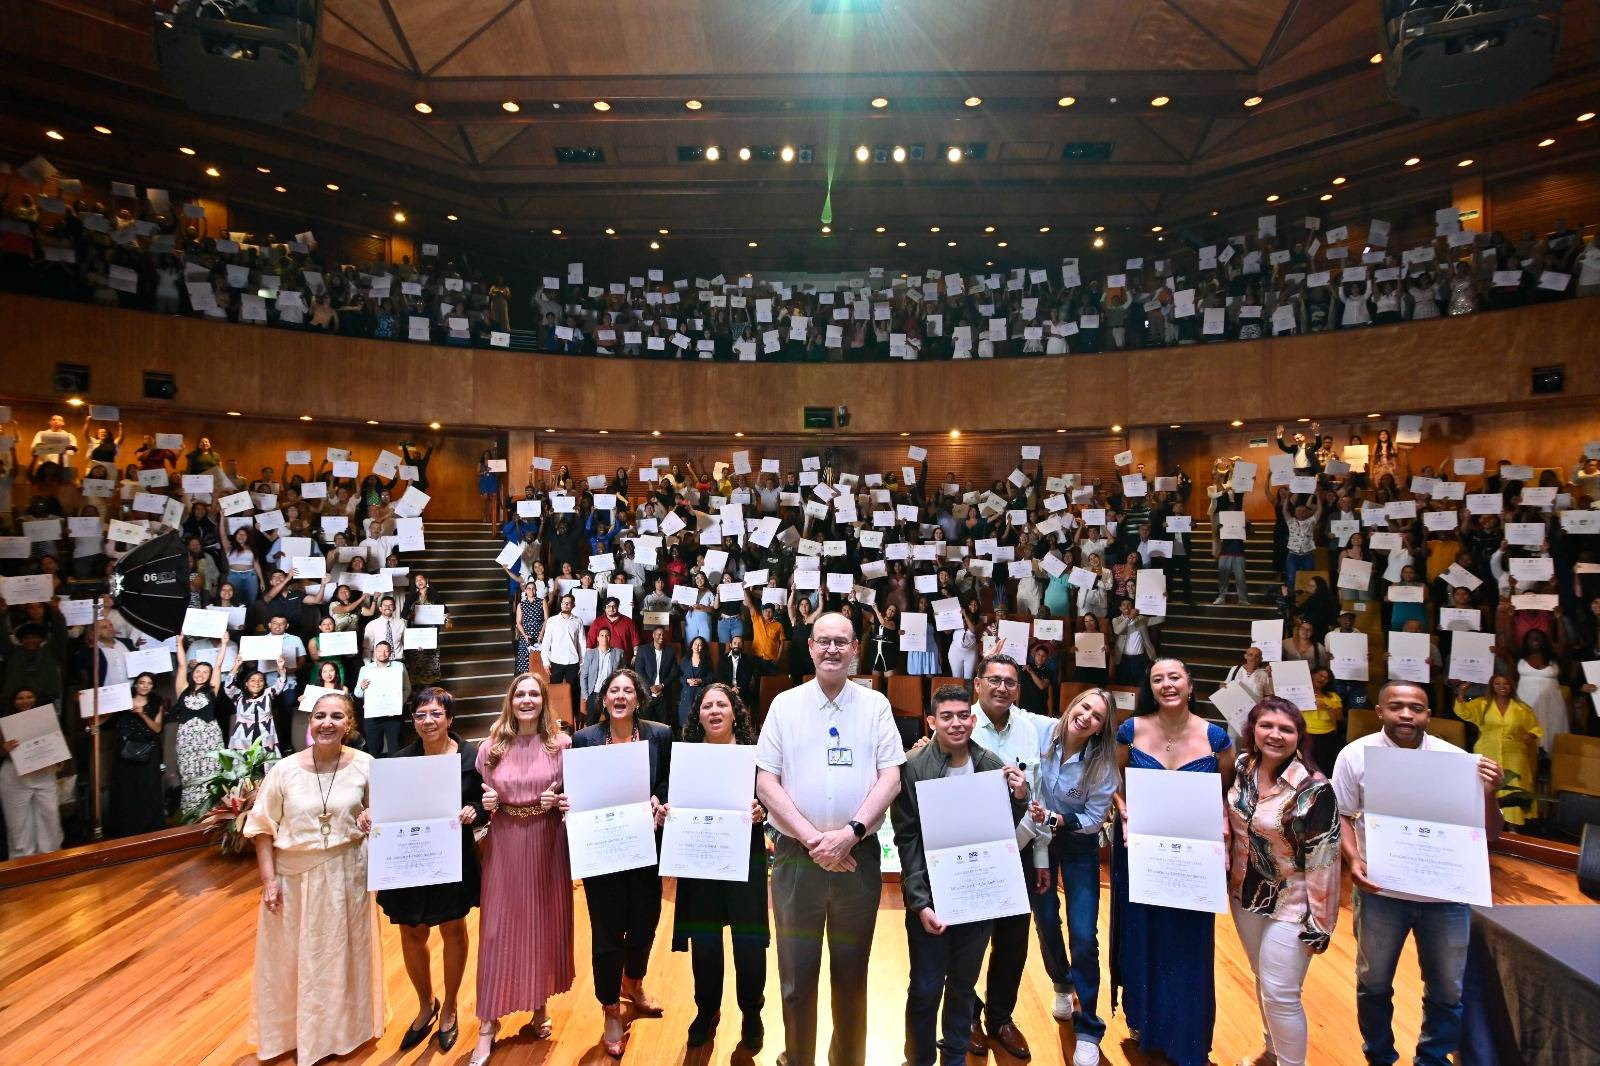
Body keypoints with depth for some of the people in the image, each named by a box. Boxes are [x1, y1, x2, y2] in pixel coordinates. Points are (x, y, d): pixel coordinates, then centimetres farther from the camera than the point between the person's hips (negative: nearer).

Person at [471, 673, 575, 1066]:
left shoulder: (562, 744, -5)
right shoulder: (491, 747, -1)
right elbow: (480, 797, 9)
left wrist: (559, 801, -17)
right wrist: (484, 803, -12)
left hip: (547, 845, 0)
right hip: (504, 846, 0)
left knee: (545, 924, 11)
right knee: (498, 930, 4)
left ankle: (540, 1005, 32)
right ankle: (489, 1022, 17)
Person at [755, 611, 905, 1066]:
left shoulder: (875, 705, 1)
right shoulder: (785, 705, 0)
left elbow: (891, 777, -4)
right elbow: (766, 782, -3)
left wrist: (850, 832, -16)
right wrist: (811, 838, -13)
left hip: (859, 856, 0)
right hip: (797, 857, 0)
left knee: (852, 973, 15)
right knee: (796, 974, 10)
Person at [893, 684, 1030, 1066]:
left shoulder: (992, 765, -1)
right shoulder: (913, 768, -12)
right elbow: (907, 839, -10)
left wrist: (1019, 798, -11)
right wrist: (920, 902, -15)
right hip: (931, 896, -3)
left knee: (964, 986, 18)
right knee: (925, 989, 7)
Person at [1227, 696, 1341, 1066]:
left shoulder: (1313, 789, -23)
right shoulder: (1242, 766, -5)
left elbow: (1323, 862, -19)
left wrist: (1319, 923, -17)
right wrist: (1226, 873, 9)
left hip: (1289, 905, -6)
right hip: (1245, 896, 6)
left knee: (1279, 994, -1)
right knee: (1262, 979, 22)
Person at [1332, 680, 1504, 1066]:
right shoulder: (1356, 755, -10)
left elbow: (1487, 833, -4)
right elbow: (1340, 816, -3)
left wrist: (1488, 795, -23)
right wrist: (1352, 859, -19)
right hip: (1380, 890, -1)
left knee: (1449, 988, 17)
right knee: (1373, 982, 17)